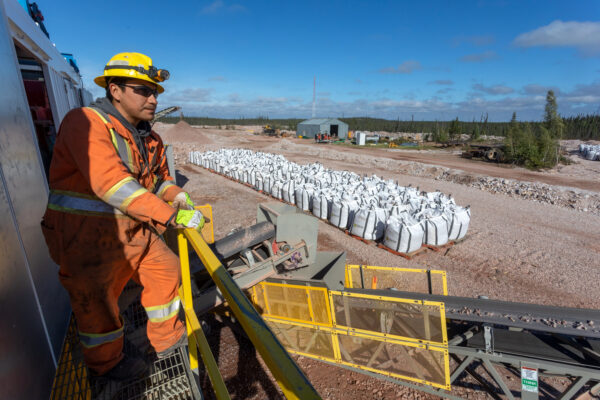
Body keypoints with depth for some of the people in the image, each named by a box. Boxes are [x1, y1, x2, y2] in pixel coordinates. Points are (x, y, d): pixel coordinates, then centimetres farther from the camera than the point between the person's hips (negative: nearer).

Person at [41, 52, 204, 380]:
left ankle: (168, 340, 35)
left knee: (165, 271, 14)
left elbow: (159, 175, 18)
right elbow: (112, 184, -33)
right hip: (87, 233, -8)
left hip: (131, 228, 8)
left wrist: (178, 195, -4)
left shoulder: (148, 136, 6)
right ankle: (105, 363, 37)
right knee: (96, 301, 10)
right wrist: (171, 216, -35)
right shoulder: (86, 122, -20)